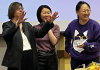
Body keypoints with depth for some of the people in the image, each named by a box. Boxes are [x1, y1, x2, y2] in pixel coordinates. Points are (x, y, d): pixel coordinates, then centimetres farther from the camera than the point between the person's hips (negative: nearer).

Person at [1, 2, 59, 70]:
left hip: (31, 57, 5)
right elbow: (6, 35, -21)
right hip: (16, 59, -5)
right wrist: (17, 23, -36)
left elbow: (39, 33, 5)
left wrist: (49, 22, -9)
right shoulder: (7, 25, 1)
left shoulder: (27, 25, 17)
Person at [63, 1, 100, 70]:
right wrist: (68, 49, 15)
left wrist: (85, 45, -25)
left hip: (91, 60, -3)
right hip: (75, 60, 3)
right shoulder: (72, 24, -1)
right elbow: (68, 37, 19)